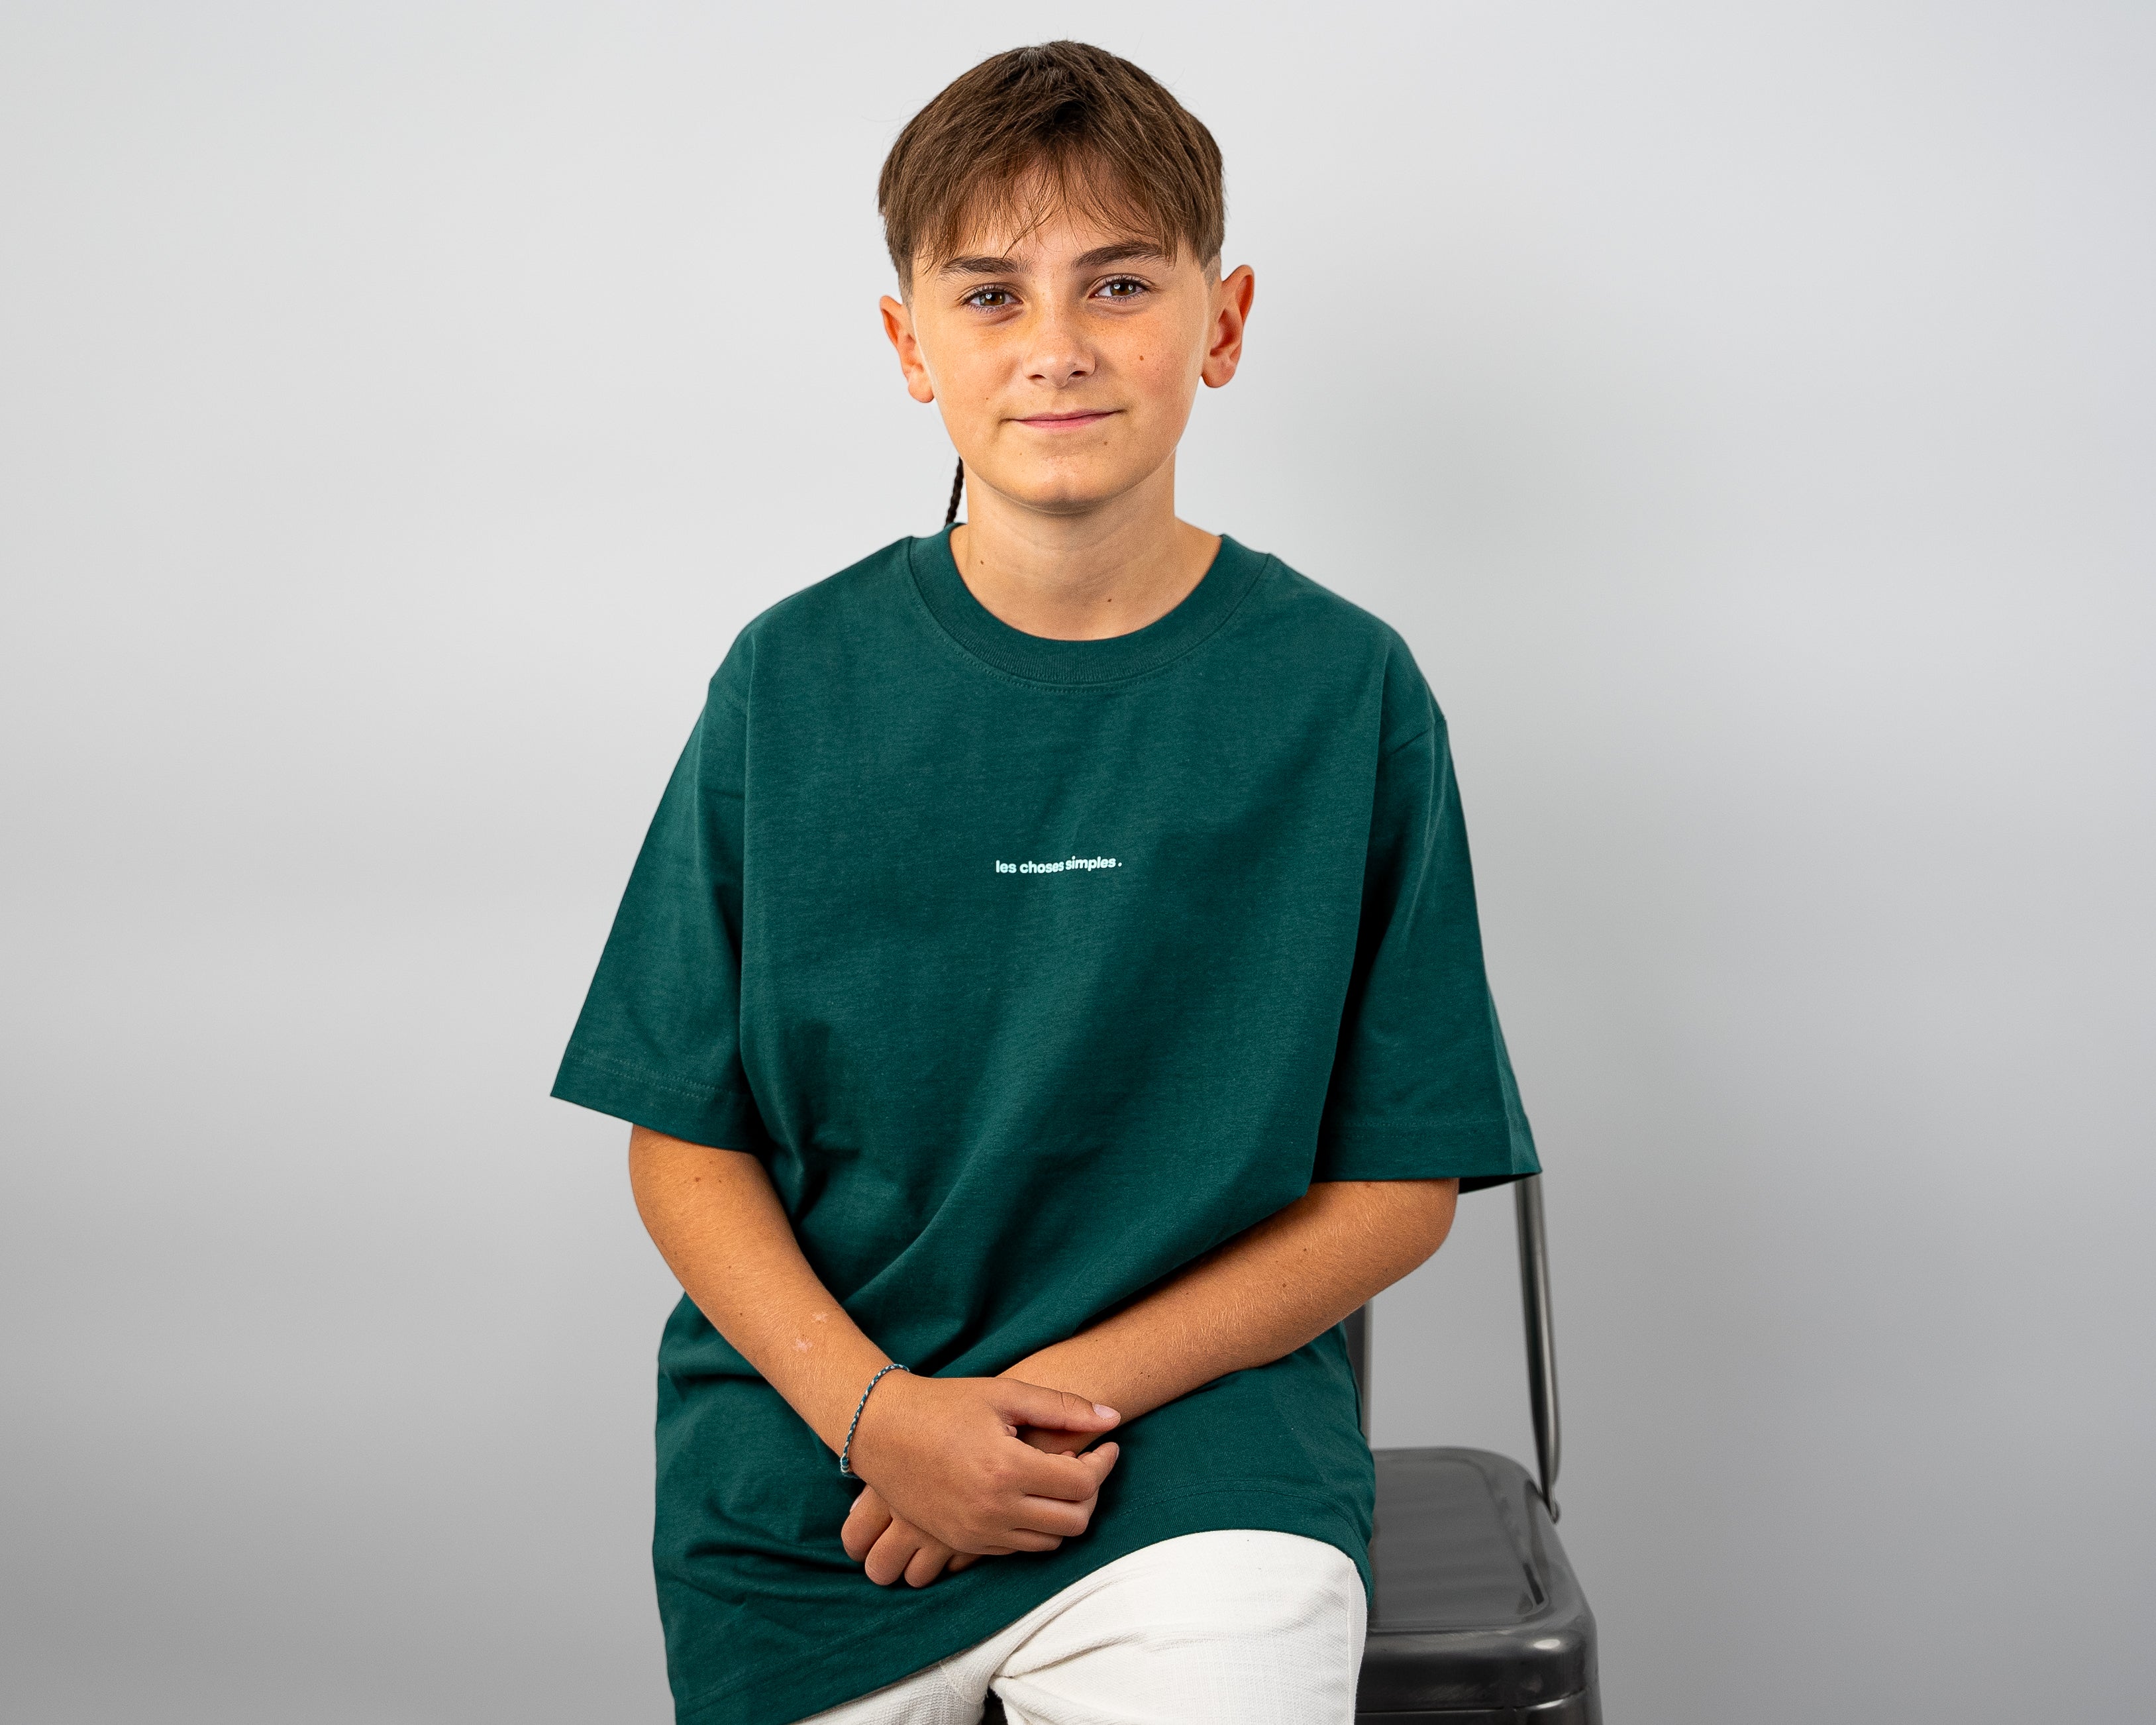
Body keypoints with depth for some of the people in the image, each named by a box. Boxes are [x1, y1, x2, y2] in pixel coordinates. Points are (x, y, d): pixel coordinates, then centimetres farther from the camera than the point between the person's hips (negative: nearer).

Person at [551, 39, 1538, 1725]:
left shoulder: (1346, 688, -3)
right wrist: (876, 1407, -14)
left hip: (1197, 1416, -1)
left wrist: (1080, 1382, -12)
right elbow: (686, 1145, 2)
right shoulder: (796, 682, 0)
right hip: (811, 1442, 2)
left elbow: (1399, 1184, -1)